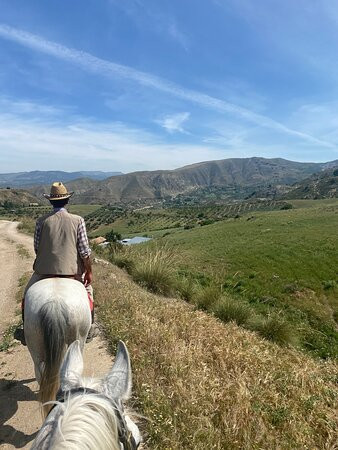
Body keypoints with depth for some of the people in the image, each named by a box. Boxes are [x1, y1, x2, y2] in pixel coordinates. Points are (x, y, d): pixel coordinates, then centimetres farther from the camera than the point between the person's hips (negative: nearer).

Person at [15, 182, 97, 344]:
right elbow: (84, 251, -9)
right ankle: (88, 329, 30)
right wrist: (89, 272, 1)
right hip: (73, 270, 0)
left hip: (44, 270, 0)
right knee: (87, 289, 26)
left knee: (28, 294, 26)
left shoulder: (41, 221, -6)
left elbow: (36, 248, 1)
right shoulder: (78, 221, -9)